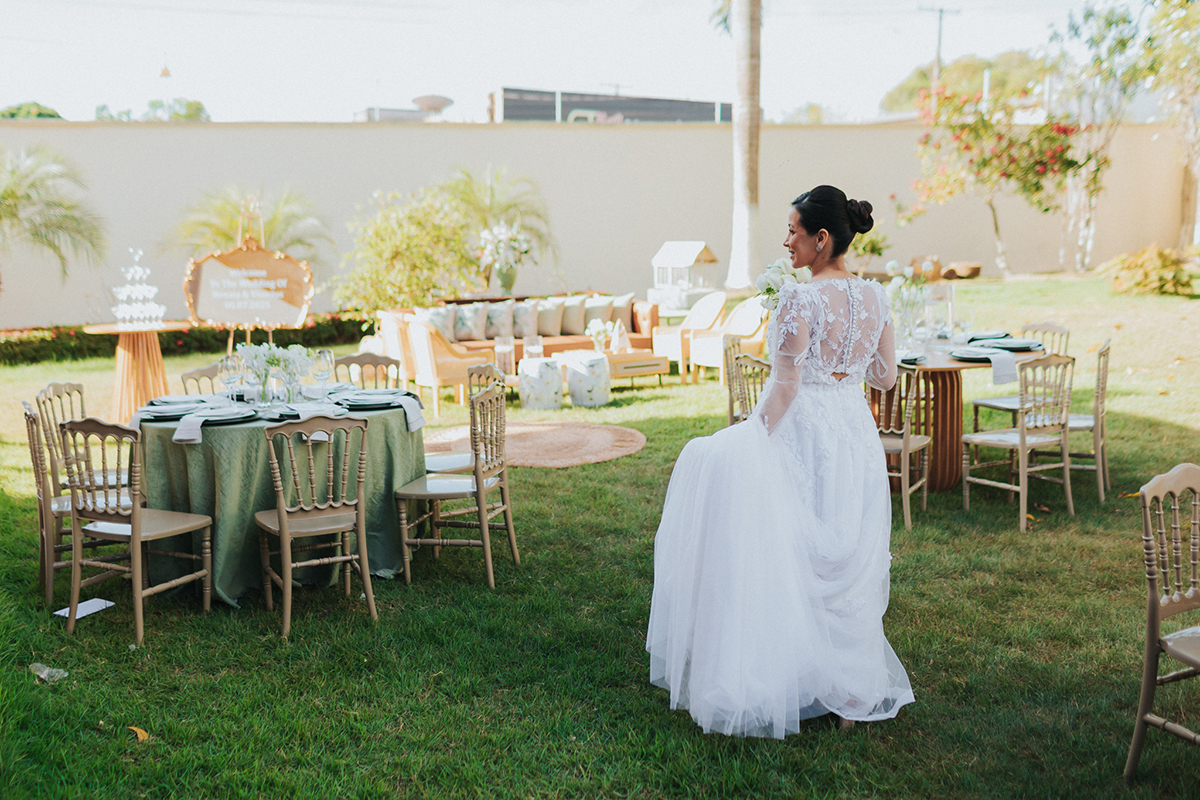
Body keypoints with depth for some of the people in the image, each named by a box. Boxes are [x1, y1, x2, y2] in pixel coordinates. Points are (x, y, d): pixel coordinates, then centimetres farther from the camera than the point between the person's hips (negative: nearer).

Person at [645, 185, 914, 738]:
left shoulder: (800, 301, -17)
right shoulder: (876, 297, 4)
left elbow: (783, 389, -19)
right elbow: (886, 377, 12)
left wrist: (753, 443, -11)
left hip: (803, 436, -7)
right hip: (858, 435, 7)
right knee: (848, 566, 15)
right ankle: (853, 690, 25)